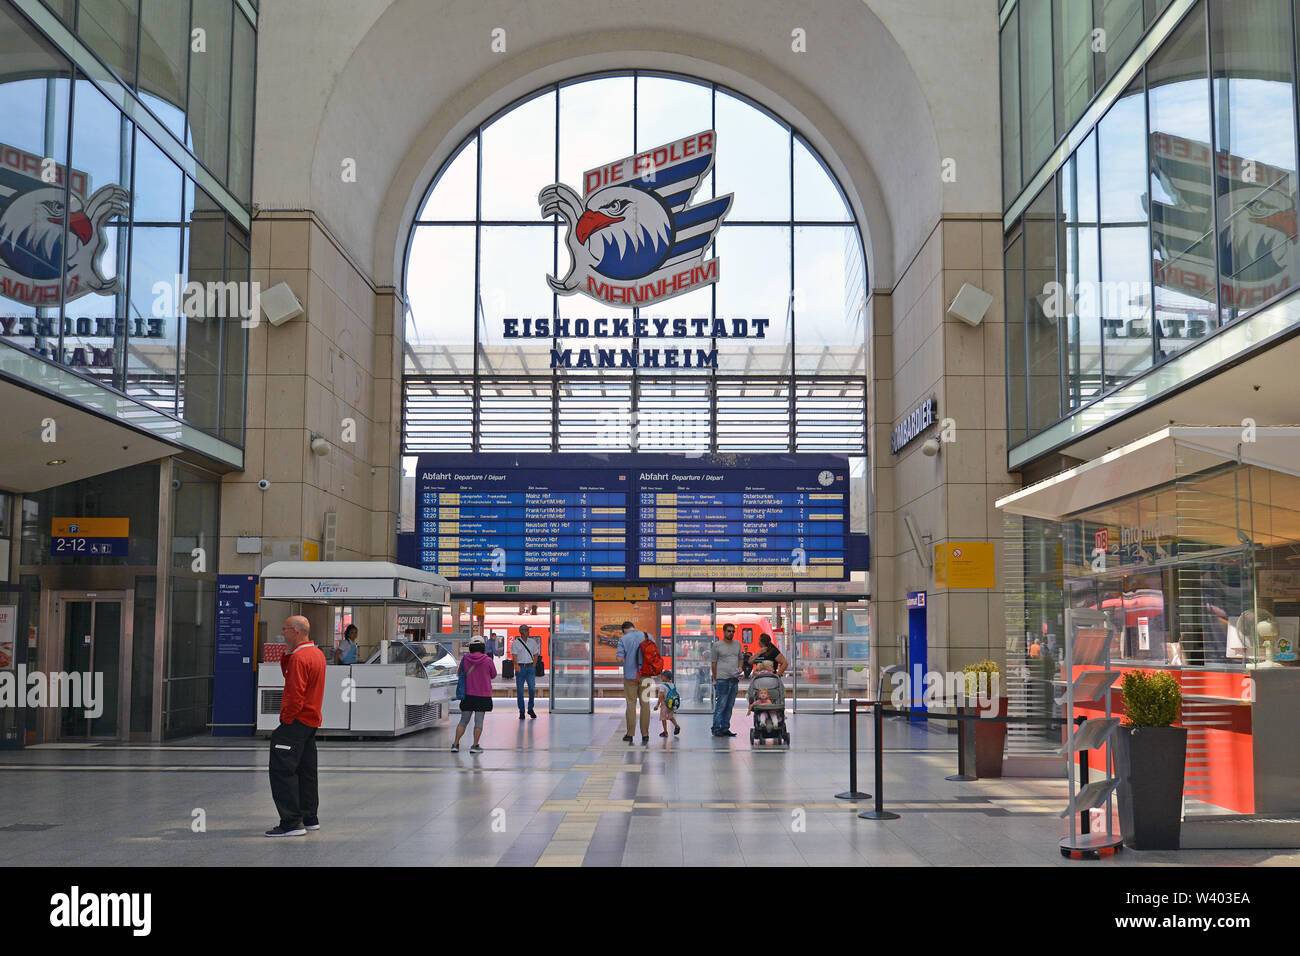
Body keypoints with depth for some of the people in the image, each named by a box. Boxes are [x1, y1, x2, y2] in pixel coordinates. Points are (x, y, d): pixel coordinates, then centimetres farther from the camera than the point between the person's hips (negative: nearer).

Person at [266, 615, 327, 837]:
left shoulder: (299, 658, -17)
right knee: (306, 771, 16)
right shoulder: (318, 653, 13)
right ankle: (310, 818, 22)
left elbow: (296, 694, -23)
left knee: (282, 770, -8)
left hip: (297, 721, -10)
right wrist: (287, 654, 5)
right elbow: (290, 676, 19)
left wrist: (286, 721, -16)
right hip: (312, 721, 10)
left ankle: (291, 823, -10)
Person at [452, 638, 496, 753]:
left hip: (468, 694, 2)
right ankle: (475, 746, 6)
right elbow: (493, 675, 5)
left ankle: (455, 744, 8)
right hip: (483, 695, -2)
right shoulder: (488, 660, -10)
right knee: (479, 721, 5)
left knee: (463, 721, 11)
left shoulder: (465, 659, -4)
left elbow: (459, 675, 7)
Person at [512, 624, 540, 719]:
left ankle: (530, 709, 8)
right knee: (519, 690, -1)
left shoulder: (533, 642, 11)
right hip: (520, 668, -2)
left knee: (532, 688, -9)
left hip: (530, 667, 2)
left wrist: (533, 666, 3)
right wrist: (517, 666, -23)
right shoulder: (516, 643, 2)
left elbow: (535, 655, 15)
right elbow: (514, 655, -8)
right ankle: (521, 711, 8)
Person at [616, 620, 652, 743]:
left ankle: (630, 734, 7)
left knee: (631, 704, 5)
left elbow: (620, 658, -9)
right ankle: (645, 735, 7)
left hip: (630, 676, -2)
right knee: (645, 704, 6)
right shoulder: (647, 636, 5)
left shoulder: (623, 639, -3)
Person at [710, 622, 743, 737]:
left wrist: (739, 668, 4)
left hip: (735, 679, 6)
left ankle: (725, 728, 14)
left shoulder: (737, 644, 15)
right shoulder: (716, 645, -1)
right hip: (722, 680, -6)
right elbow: (713, 663, 0)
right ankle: (716, 729, -2)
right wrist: (715, 679, -4)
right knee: (721, 705, -7)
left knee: (729, 706, 8)